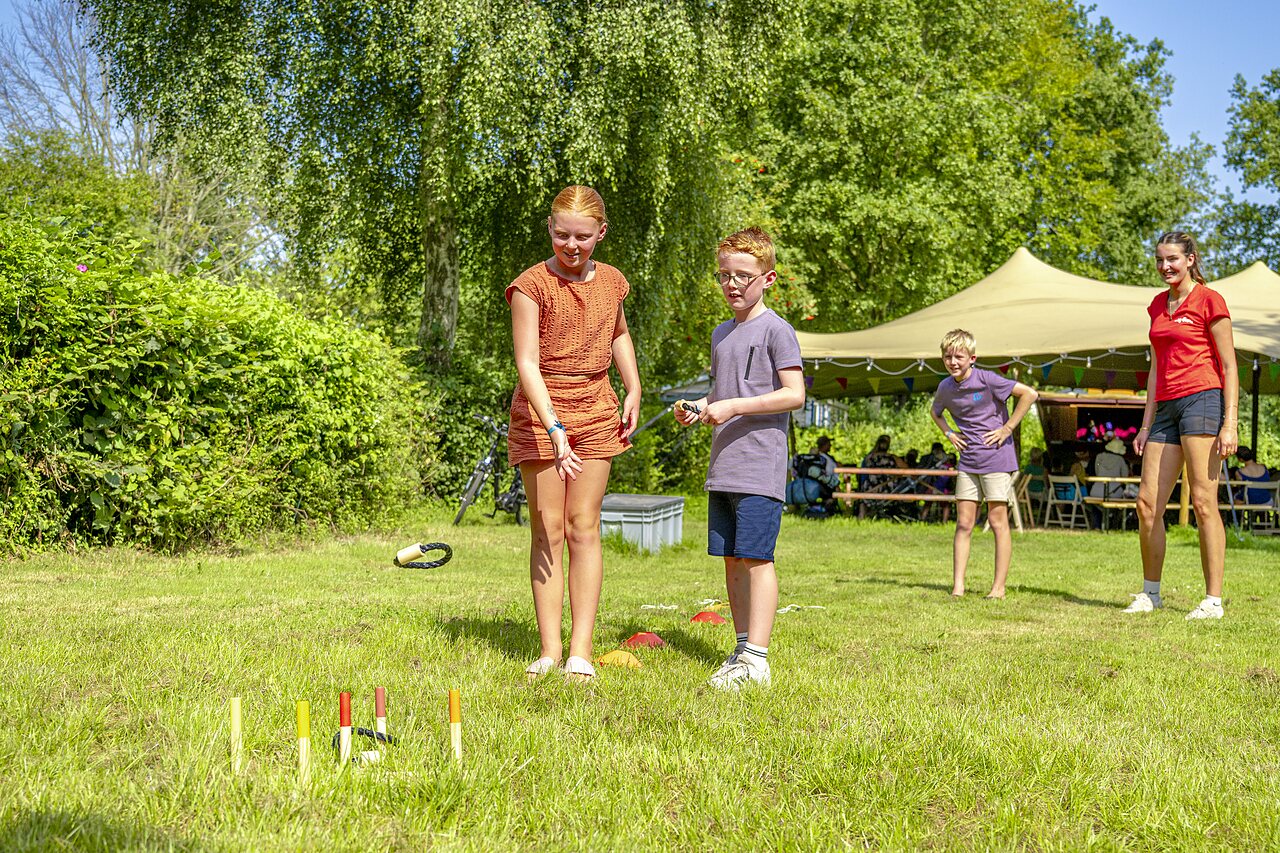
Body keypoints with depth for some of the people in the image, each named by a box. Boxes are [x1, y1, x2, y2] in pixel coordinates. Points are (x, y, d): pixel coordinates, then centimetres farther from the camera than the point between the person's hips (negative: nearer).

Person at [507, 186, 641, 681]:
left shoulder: (612, 282, 6)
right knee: (547, 529, -1)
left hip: (596, 410, 4)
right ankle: (550, 648, 5)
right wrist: (555, 430, -28)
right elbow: (527, 362, -18)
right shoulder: (532, 285, -11)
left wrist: (633, 388, 14)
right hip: (540, 412, -3)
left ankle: (581, 650, 3)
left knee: (584, 528, 1)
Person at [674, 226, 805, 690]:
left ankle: (757, 659, -7)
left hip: (759, 467, -8)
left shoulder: (776, 330, -6)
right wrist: (698, 407, 7)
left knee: (755, 557, -9)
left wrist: (733, 407, -16)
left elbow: (794, 394, -12)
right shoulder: (721, 334, 18)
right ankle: (743, 649, 17)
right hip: (722, 468, 8)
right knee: (731, 558, 9)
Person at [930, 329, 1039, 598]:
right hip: (968, 461, 6)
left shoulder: (986, 380, -14)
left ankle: (999, 587, 4)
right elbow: (935, 411, 28)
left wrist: (1008, 428, -14)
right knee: (963, 523, 4)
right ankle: (958, 586, 6)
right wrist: (949, 433, 10)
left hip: (996, 458, -6)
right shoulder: (945, 387, 5)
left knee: (998, 522, -1)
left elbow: (1029, 393, -16)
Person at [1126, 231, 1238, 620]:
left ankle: (1214, 600, -4)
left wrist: (1230, 423, -12)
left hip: (1202, 399, -7)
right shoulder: (1158, 305, 18)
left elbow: (1229, 367, -5)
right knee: (1147, 503, 4)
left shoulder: (1209, 300, -2)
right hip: (1166, 408, 7)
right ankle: (1150, 593, 17)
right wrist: (1146, 424, 17)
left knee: (1203, 502, -9)